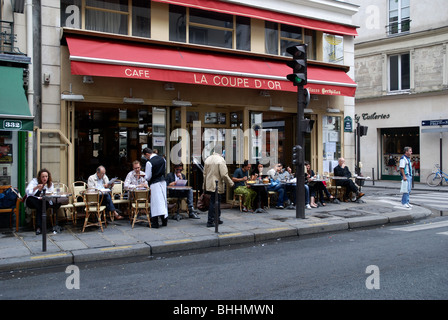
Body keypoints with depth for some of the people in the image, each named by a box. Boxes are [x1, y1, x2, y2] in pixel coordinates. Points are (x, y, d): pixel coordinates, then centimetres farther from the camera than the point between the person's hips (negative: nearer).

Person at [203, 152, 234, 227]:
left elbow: (205, 174, 13)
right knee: (213, 203, -1)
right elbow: (224, 175, -18)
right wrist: (231, 183, -3)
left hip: (209, 184, 7)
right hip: (217, 186, -7)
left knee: (217, 201, 19)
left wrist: (205, 186, 21)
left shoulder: (207, 160, 8)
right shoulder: (221, 160, -14)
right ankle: (210, 222, 2)